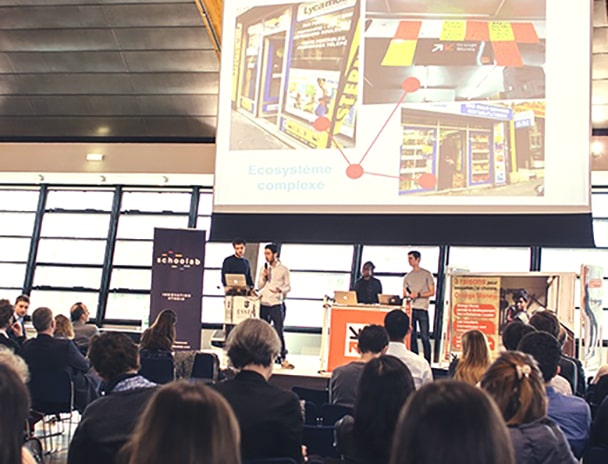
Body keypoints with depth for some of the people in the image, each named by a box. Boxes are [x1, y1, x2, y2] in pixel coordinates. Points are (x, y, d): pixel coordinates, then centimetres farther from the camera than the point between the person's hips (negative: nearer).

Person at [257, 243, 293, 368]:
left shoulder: (283, 269, 1)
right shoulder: (263, 268, 10)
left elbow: (288, 287, 2)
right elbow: (259, 286, 10)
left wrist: (280, 290, -18)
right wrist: (263, 277, -8)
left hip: (277, 304, -4)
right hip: (263, 304, 4)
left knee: (279, 331, -8)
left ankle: (283, 358, -6)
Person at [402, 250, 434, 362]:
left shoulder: (426, 274, 4)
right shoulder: (407, 277, 16)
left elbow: (432, 292, -1)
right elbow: (404, 294, 16)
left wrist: (418, 295, -12)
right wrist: (407, 296, -7)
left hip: (422, 309, -4)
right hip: (410, 309, 4)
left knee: (425, 337, -5)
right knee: (412, 336, 4)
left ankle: (427, 363, -2)